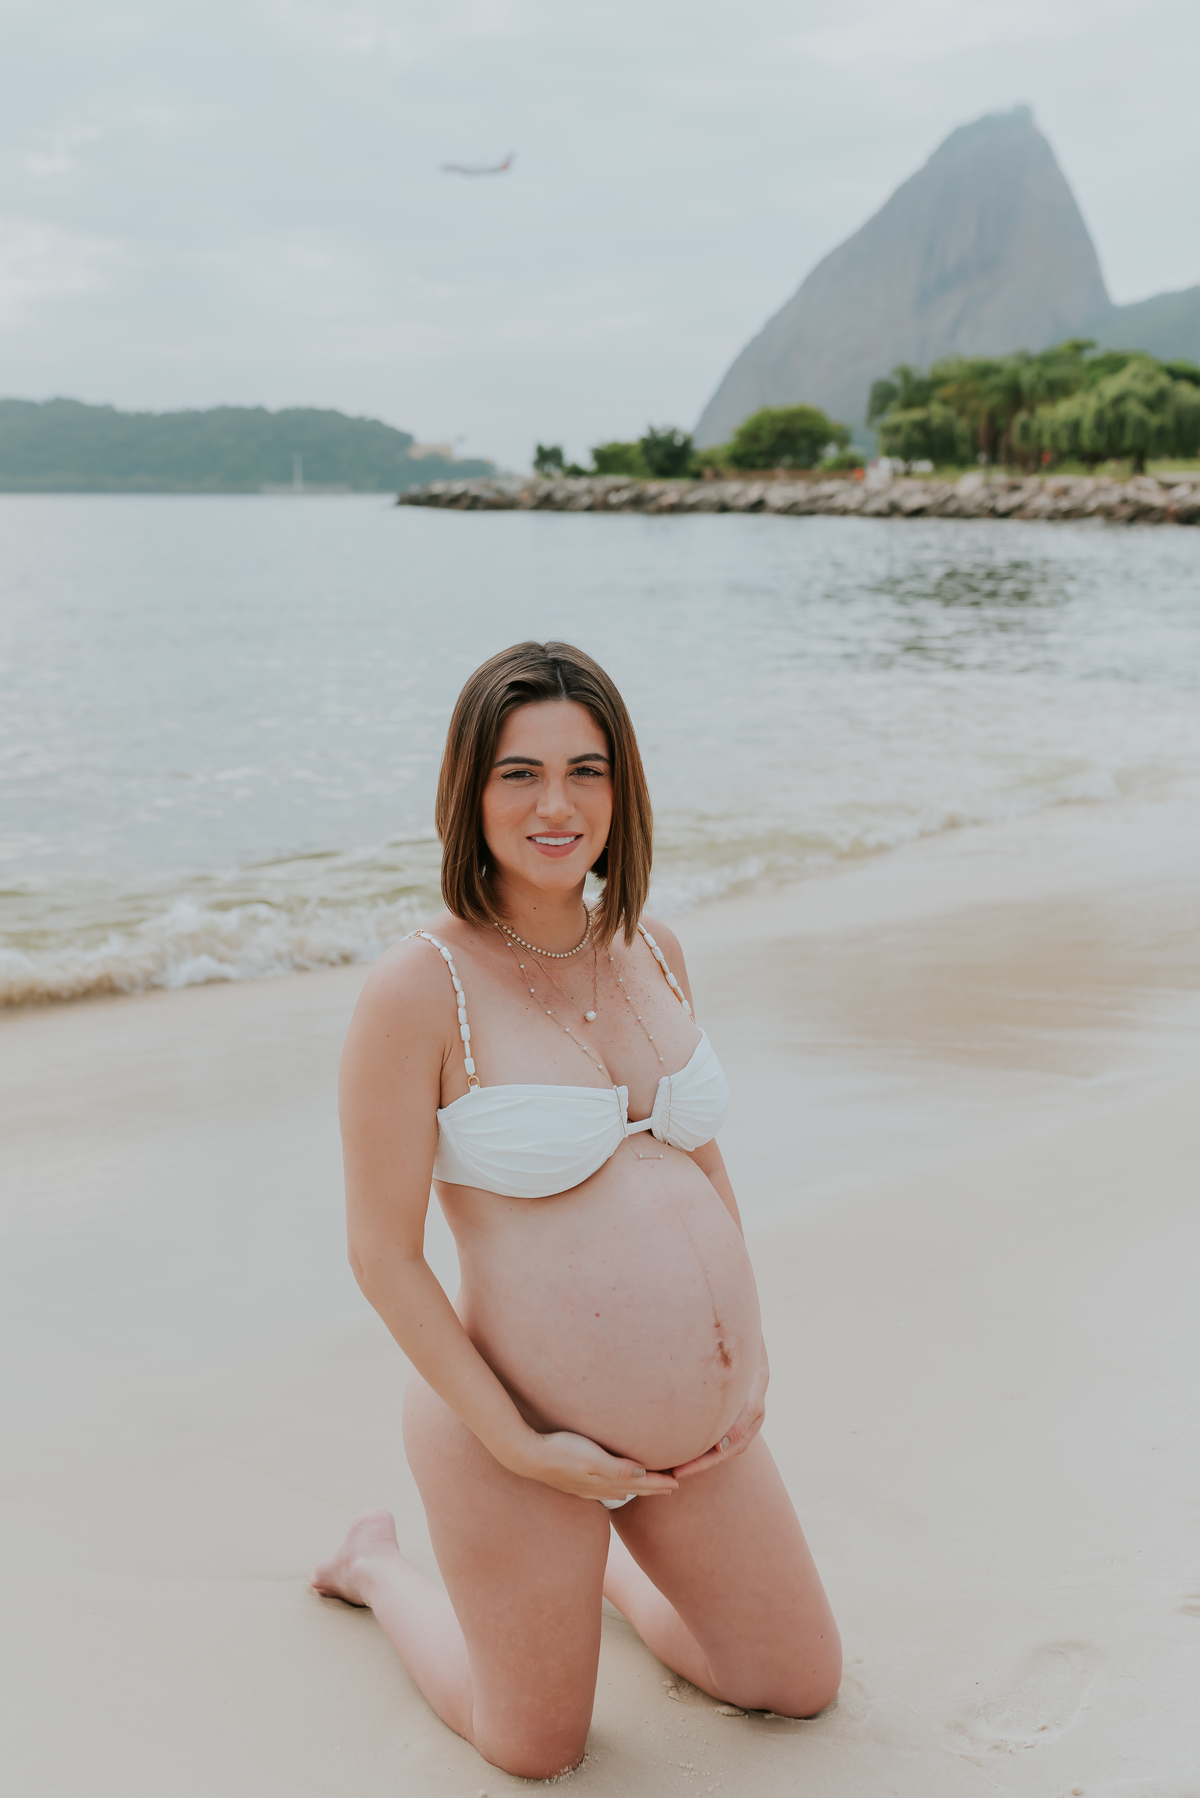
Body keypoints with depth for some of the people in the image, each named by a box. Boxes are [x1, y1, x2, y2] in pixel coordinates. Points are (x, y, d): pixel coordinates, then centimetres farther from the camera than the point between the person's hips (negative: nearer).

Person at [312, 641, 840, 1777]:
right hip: (520, 1436, -6)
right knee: (538, 1753, 18)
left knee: (802, 1688, 21)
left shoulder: (652, 952, 1)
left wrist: (750, 1353, 4)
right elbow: (383, 1256, -16)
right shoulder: (419, 990, -19)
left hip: (701, 1433, 6)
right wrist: (520, 1449, -16)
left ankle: (601, 1563, 42)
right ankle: (377, 1566, 43)